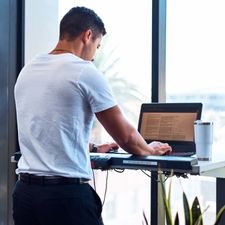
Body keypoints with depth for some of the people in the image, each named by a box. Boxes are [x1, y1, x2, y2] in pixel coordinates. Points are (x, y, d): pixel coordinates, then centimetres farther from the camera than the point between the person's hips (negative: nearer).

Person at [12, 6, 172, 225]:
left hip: (24, 190, 7)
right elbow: (125, 137, -3)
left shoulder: (27, 71, 11)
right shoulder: (85, 72, -10)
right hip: (67, 193, -7)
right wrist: (150, 149, 18)